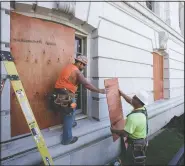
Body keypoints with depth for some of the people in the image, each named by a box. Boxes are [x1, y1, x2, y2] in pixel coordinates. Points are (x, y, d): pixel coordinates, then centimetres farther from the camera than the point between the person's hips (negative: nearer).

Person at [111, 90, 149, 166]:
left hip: (135, 145, -8)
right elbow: (130, 101, 8)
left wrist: (113, 130, -17)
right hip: (142, 142, 8)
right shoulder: (143, 109, -9)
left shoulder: (133, 117, -36)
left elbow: (125, 134, -31)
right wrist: (121, 93, 13)